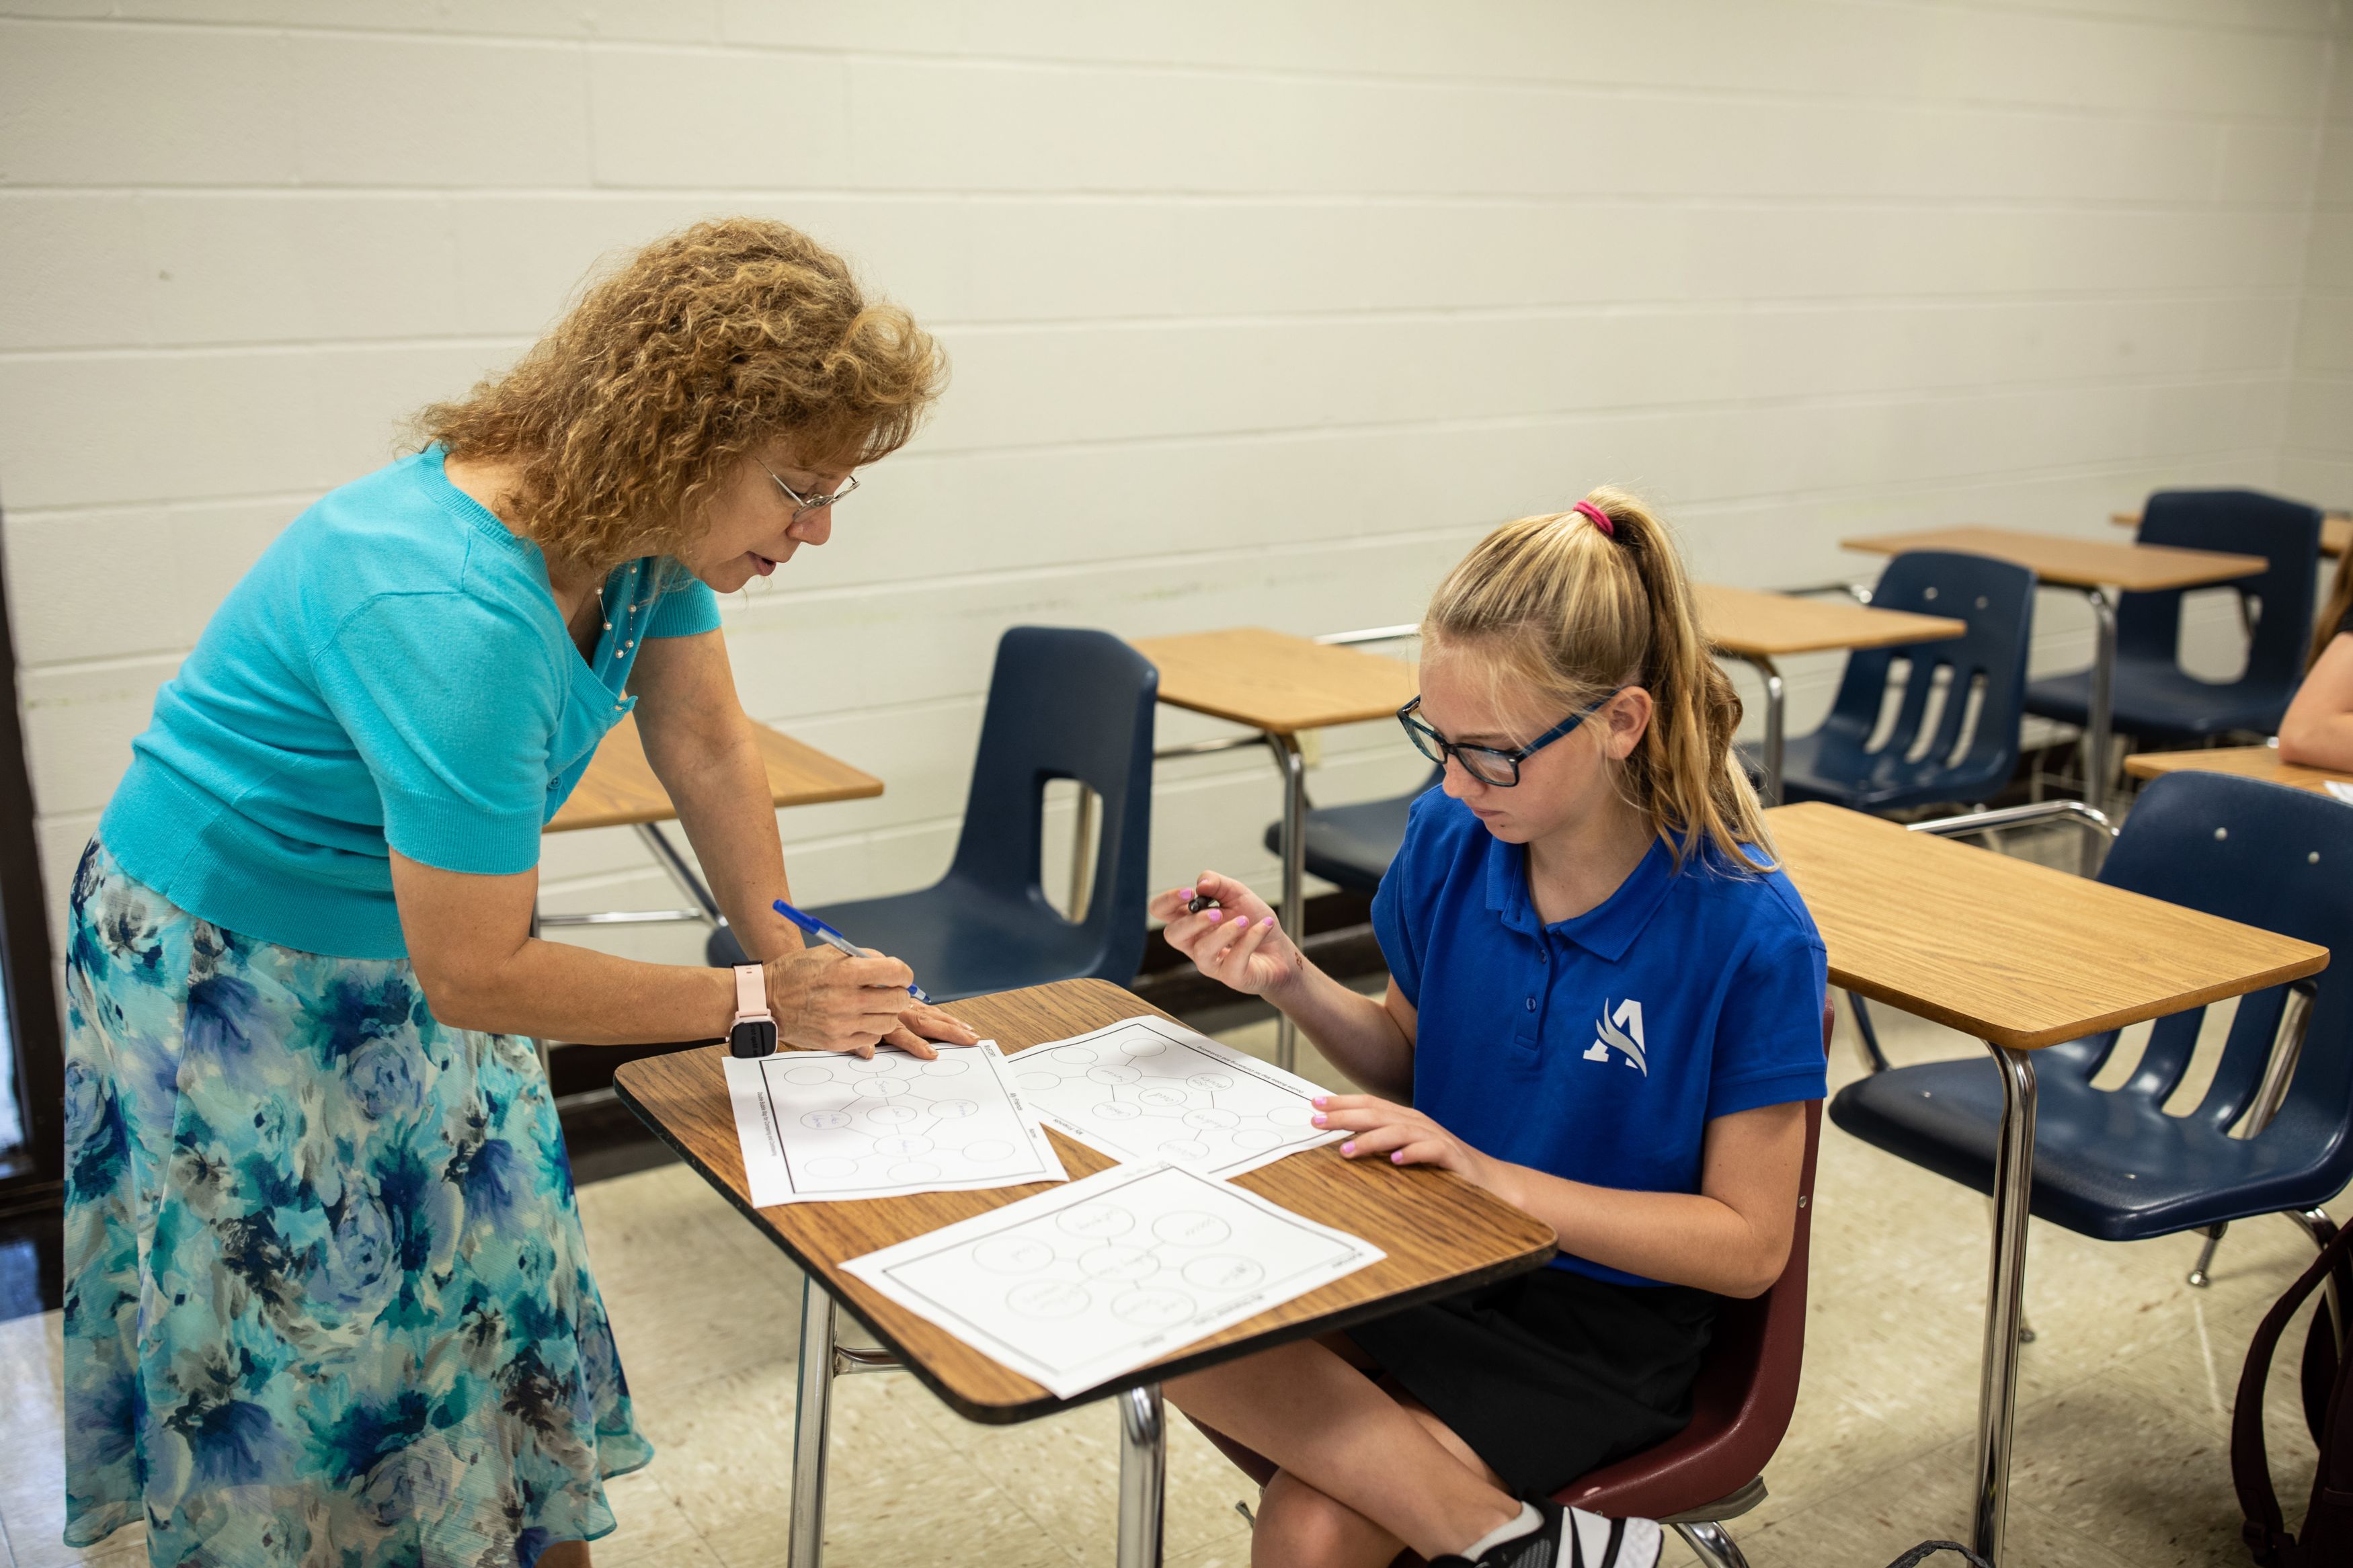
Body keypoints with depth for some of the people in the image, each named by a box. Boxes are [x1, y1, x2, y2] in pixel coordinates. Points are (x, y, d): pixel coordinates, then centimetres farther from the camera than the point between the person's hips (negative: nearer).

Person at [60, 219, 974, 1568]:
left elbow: (706, 744, -3)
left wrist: (797, 958, -9)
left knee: (507, 1304, 16)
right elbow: (477, 975, -31)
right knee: (310, 1368, 9)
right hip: (234, 983, -7)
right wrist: (760, 1000, -23)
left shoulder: (641, 515, -14)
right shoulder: (455, 615, -38)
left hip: (420, 966, 8)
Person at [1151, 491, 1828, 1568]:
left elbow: (1749, 1245, -12)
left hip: (1605, 1322, -5)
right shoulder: (1448, 838, -5)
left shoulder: (1748, 933, -18)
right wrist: (1290, 980, -8)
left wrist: (1488, 1174, -21)